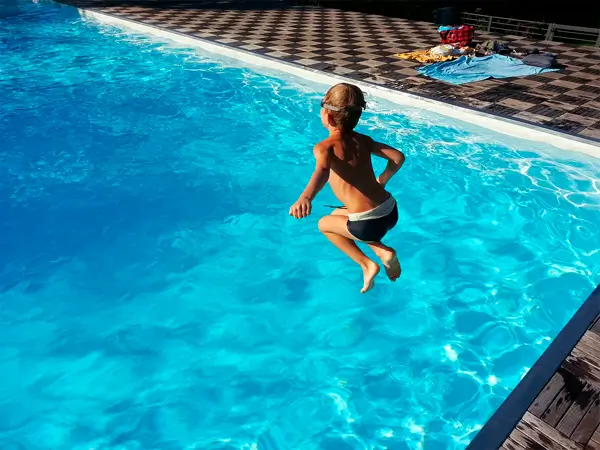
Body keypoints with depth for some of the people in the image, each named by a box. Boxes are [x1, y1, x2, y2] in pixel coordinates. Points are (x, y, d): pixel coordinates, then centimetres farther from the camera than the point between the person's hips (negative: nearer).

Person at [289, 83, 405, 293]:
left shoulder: (324, 147, -9)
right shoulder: (363, 140, 9)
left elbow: (322, 170, -32)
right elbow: (398, 157, 5)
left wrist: (306, 197, -50)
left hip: (369, 224, -6)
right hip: (391, 212, 7)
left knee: (324, 224, 22)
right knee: (338, 214, 31)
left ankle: (367, 264, 13)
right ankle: (383, 251, 16)